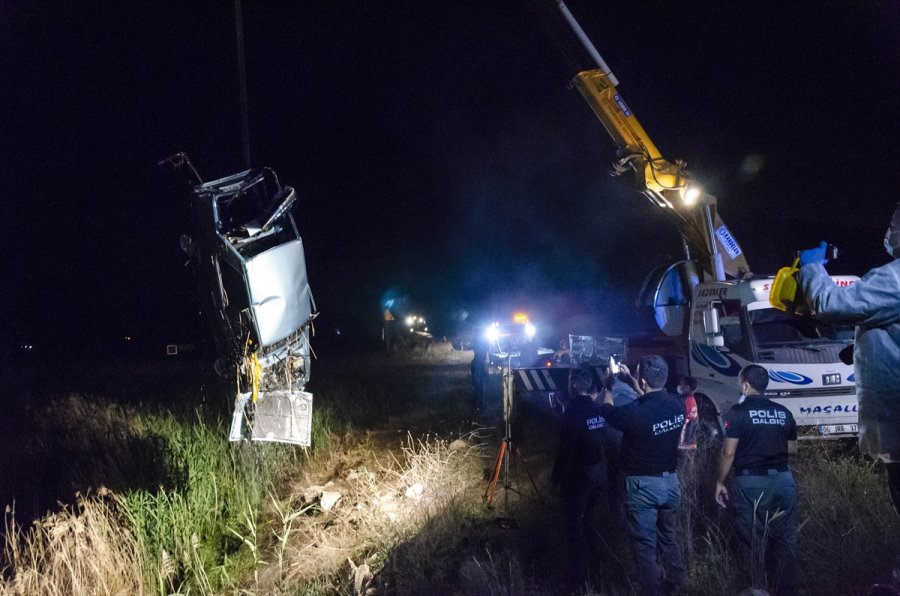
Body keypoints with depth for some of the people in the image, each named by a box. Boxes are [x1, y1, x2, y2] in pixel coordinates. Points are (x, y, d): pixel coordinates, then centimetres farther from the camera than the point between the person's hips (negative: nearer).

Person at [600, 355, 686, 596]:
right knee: (667, 535, 25)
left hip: (643, 485, -6)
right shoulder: (678, 406, -8)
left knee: (645, 543, 7)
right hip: (671, 481, 6)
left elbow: (607, 410, -4)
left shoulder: (635, 412, -26)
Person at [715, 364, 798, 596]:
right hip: (782, 479, 5)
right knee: (785, 541, 8)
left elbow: (729, 452, -9)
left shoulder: (738, 412, -6)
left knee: (753, 542, 2)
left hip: (751, 482, -4)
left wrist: (720, 482, 0)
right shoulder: (783, 412, 9)